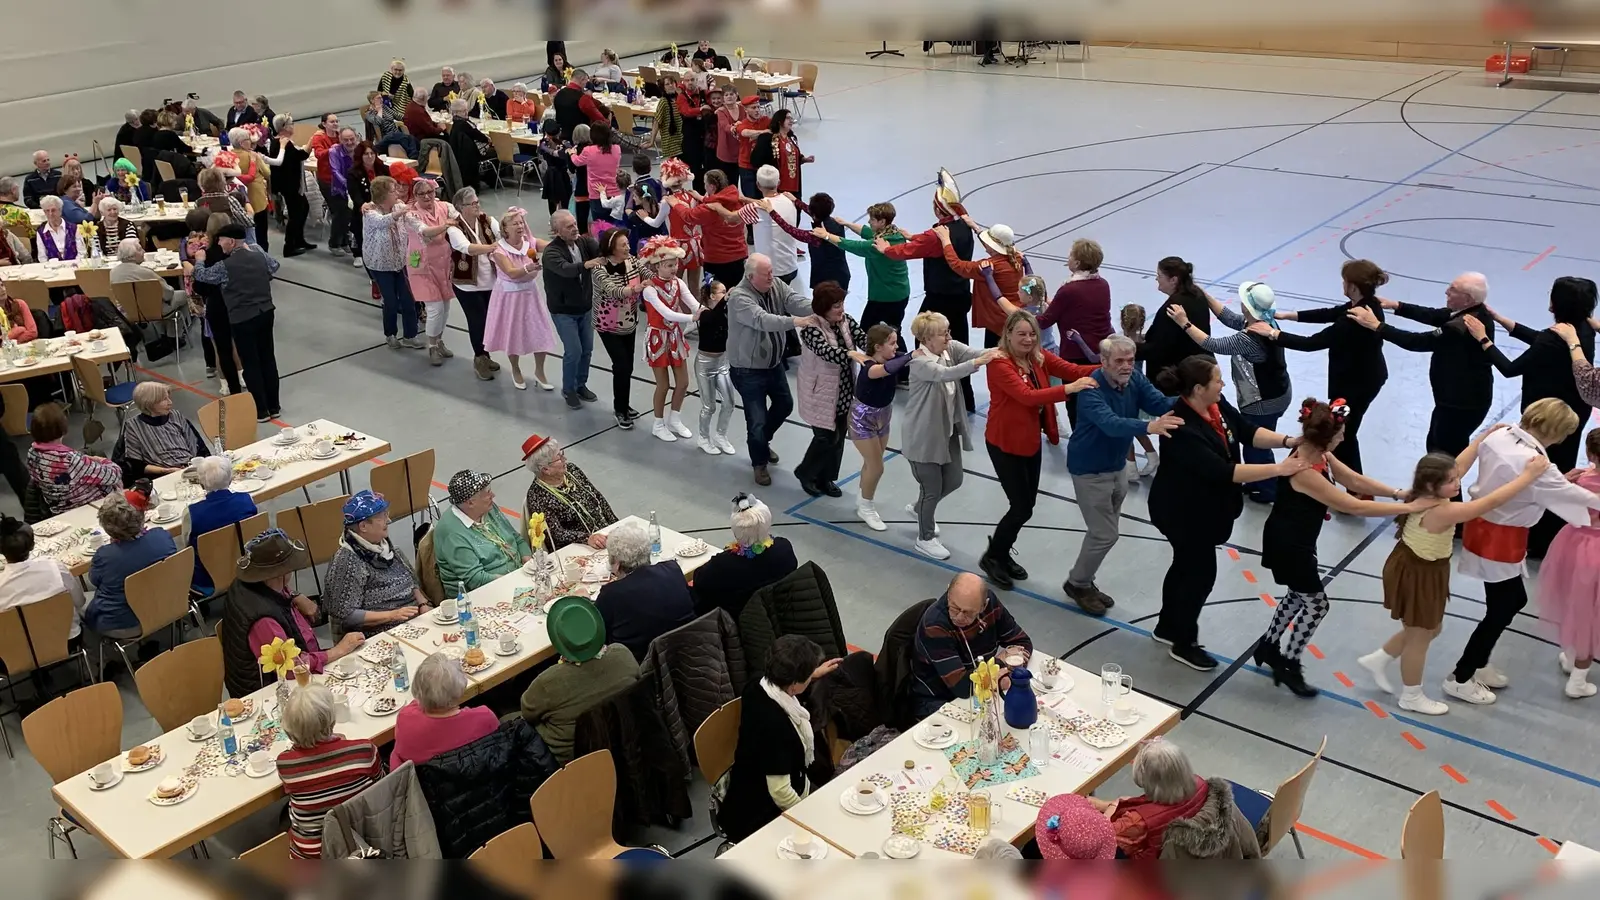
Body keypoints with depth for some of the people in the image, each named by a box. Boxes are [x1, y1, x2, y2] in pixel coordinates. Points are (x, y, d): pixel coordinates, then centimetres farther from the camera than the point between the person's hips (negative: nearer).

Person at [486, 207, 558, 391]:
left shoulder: (529, 242, -7)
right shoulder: (499, 249, -17)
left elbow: (551, 246, -23)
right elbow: (512, 273, -30)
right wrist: (529, 268, -47)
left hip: (530, 293, 3)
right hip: (509, 296, -3)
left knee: (540, 332, 5)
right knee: (513, 334, 12)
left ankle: (539, 372, 25)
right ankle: (516, 371, 35)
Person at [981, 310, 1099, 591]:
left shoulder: (1039, 358, 0)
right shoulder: (999, 363, -22)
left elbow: (1073, 370, -12)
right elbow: (1027, 396, -34)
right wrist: (1068, 389, -44)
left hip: (1031, 441, 7)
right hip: (1005, 443, -7)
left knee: (1025, 505, 16)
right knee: (1022, 508, -3)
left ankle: (1002, 554, 38)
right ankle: (992, 557, 20)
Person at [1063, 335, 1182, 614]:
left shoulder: (1135, 378, -8)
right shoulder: (1092, 388, -29)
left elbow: (1160, 403, -19)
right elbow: (1111, 423, -45)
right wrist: (1149, 427, -61)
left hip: (1115, 467, 8)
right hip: (1090, 470, -8)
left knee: (1103, 531, 19)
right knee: (1105, 535, -4)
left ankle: (1082, 581, 36)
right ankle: (1077, 584, 17)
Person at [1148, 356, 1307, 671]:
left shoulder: (1217, 405, -8)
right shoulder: (1183, 430, -35)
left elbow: (1248, 431, -1)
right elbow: (1224, 472, -37)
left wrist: (1288, 441, -16)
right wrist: (1279, 468, -36)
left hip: (1201, 508, 9)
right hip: (1184, 512, -9)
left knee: (1185, 565, 22)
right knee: (1201, 573, 4)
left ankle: (1167, 627, 42)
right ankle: (1183, 644, 23)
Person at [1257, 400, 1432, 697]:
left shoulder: (1319, 454, -6)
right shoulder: (1305, 472, -35)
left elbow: (1355, 481, 1)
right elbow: (1355, 507, -33)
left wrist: (1398, 493, -11)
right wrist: (1410, 506, -30)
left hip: (1297, 541, 10)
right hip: (1288, 545, -9)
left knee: (1298, 596, 23)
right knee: (1316, 604, 3)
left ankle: (1268, 647, 40)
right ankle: (1289, 666, 19)